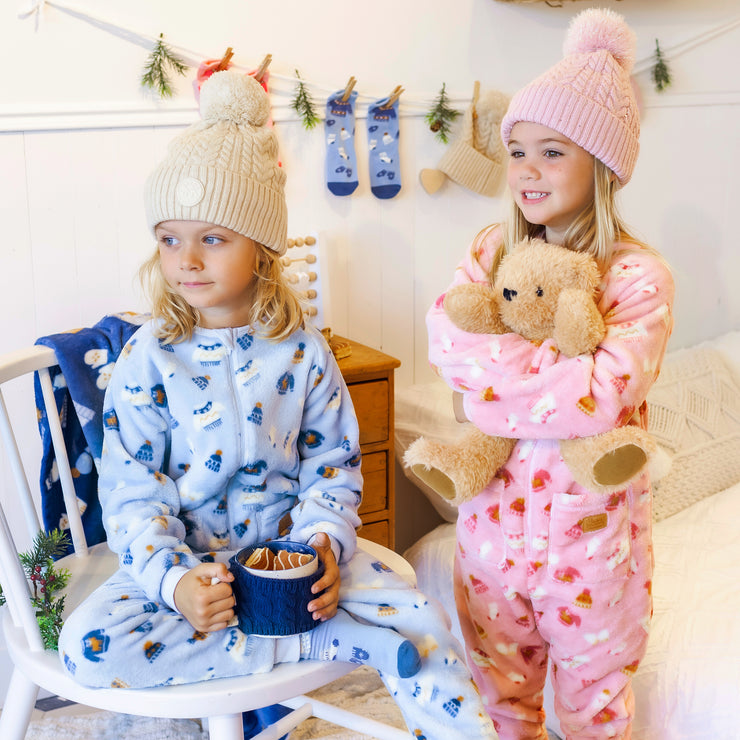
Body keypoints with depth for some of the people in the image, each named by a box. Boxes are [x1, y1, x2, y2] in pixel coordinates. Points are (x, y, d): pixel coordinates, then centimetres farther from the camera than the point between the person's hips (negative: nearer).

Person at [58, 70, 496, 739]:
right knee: (88, 645, -28)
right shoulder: (149, 359, -6)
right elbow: (132, 491, -8)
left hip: (293, 543, 0)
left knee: (418, 622, -24)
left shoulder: (301, 351, -2)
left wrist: (325, 542, -18)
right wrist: (173, 581, -25)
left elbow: (333, 466, 2)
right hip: (186, 559, 0)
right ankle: (323, 640, -25)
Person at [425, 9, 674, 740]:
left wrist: (492, 372, -22)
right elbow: (445, 333, -16)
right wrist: (553, 360, -24)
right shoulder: (493, 248, 0)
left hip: (587, 521, -4)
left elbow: (606, 393, -28)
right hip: (495, 508, 4)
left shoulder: (637, 276, -15)